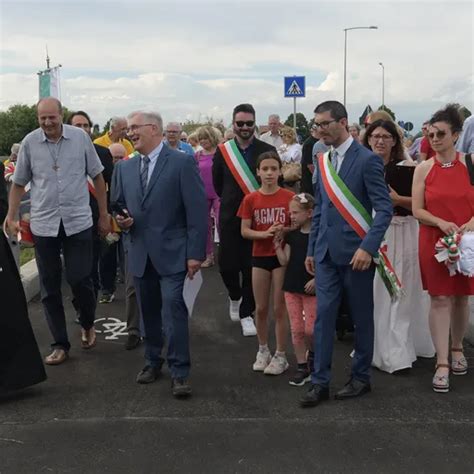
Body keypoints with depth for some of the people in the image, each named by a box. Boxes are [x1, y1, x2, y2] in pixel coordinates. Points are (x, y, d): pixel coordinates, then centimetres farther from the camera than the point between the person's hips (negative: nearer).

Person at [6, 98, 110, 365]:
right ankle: (60, 344, 20)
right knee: (50, 287, 7)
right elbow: (19, 183, 8)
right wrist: (11, 217, 1)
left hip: (78, 222, -1)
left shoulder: (80, 137, -3)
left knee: (80, 280, -2)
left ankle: (88, 325, 29)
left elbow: (97, 177, 5)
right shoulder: (30, 142, -1)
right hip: (43, 225, 2)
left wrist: (104, 215, 6)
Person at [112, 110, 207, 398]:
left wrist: (196, 253, -13)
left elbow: (197, 210, -9)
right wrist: (122, 220, -4)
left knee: (173, 309, -11)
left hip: (172, 253, -5)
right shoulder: (125, 168, 11)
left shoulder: (183, 163, -7)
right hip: (140, 253, 5)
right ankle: (153, 361, 30)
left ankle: (180, 372, -1)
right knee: (149, 311, 13)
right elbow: (119, 205, 21)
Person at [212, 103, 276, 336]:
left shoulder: (267, 150, -4)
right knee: (227, 265, 0)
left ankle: (246, 313, 17)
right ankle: (235, 297, 32)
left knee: (252, 268, 2)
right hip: (230, 218, 1)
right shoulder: (223, 151, 1)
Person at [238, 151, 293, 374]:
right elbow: (244, 231, -3)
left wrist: (284, 231, -20)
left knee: (279, 308, 3)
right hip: (260, 257, 2)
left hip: (282, 256, -2)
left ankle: (280, 355, 15)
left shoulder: (289, 197, -6)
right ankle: (263, 350, 30)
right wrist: (265, 233, -19)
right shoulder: (250, 199, -2)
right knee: (261, 308, 11)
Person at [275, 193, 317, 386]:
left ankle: (313, 352, 28)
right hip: (292, 286, 5)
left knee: (310, 329, -4)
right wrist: (277, 243, -5)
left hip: (311, 288, -5)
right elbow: (284, 261, 5)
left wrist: (317, 278, -18)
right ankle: (302, 367, 15)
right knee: (296, 329, 6)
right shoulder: (292, 235, 7)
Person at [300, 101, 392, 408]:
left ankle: (361, 378, 23)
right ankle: (320, 382, 10)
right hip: (327, 254, 5)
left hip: (356, 253, -5)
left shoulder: (367, 160, -10)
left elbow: (384, 209, -13)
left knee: (362, 318, 8)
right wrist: (312, 250, 15)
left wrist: (368, 247, -22)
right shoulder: (322, 161, 10)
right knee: (324, 316, 3)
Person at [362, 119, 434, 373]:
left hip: (400, 235, -4)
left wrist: (398, 199, -19)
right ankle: (377, 347, 21)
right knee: (372, 292, 6)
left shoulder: (406, 168, -5)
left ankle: (398, 353, 10)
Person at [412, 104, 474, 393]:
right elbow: (417, 210, -2)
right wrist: (441, 223, -19)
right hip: (434, 242, -1)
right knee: (440, 299, -1)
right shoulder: (424, 169, 0)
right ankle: (442, 364, 3)